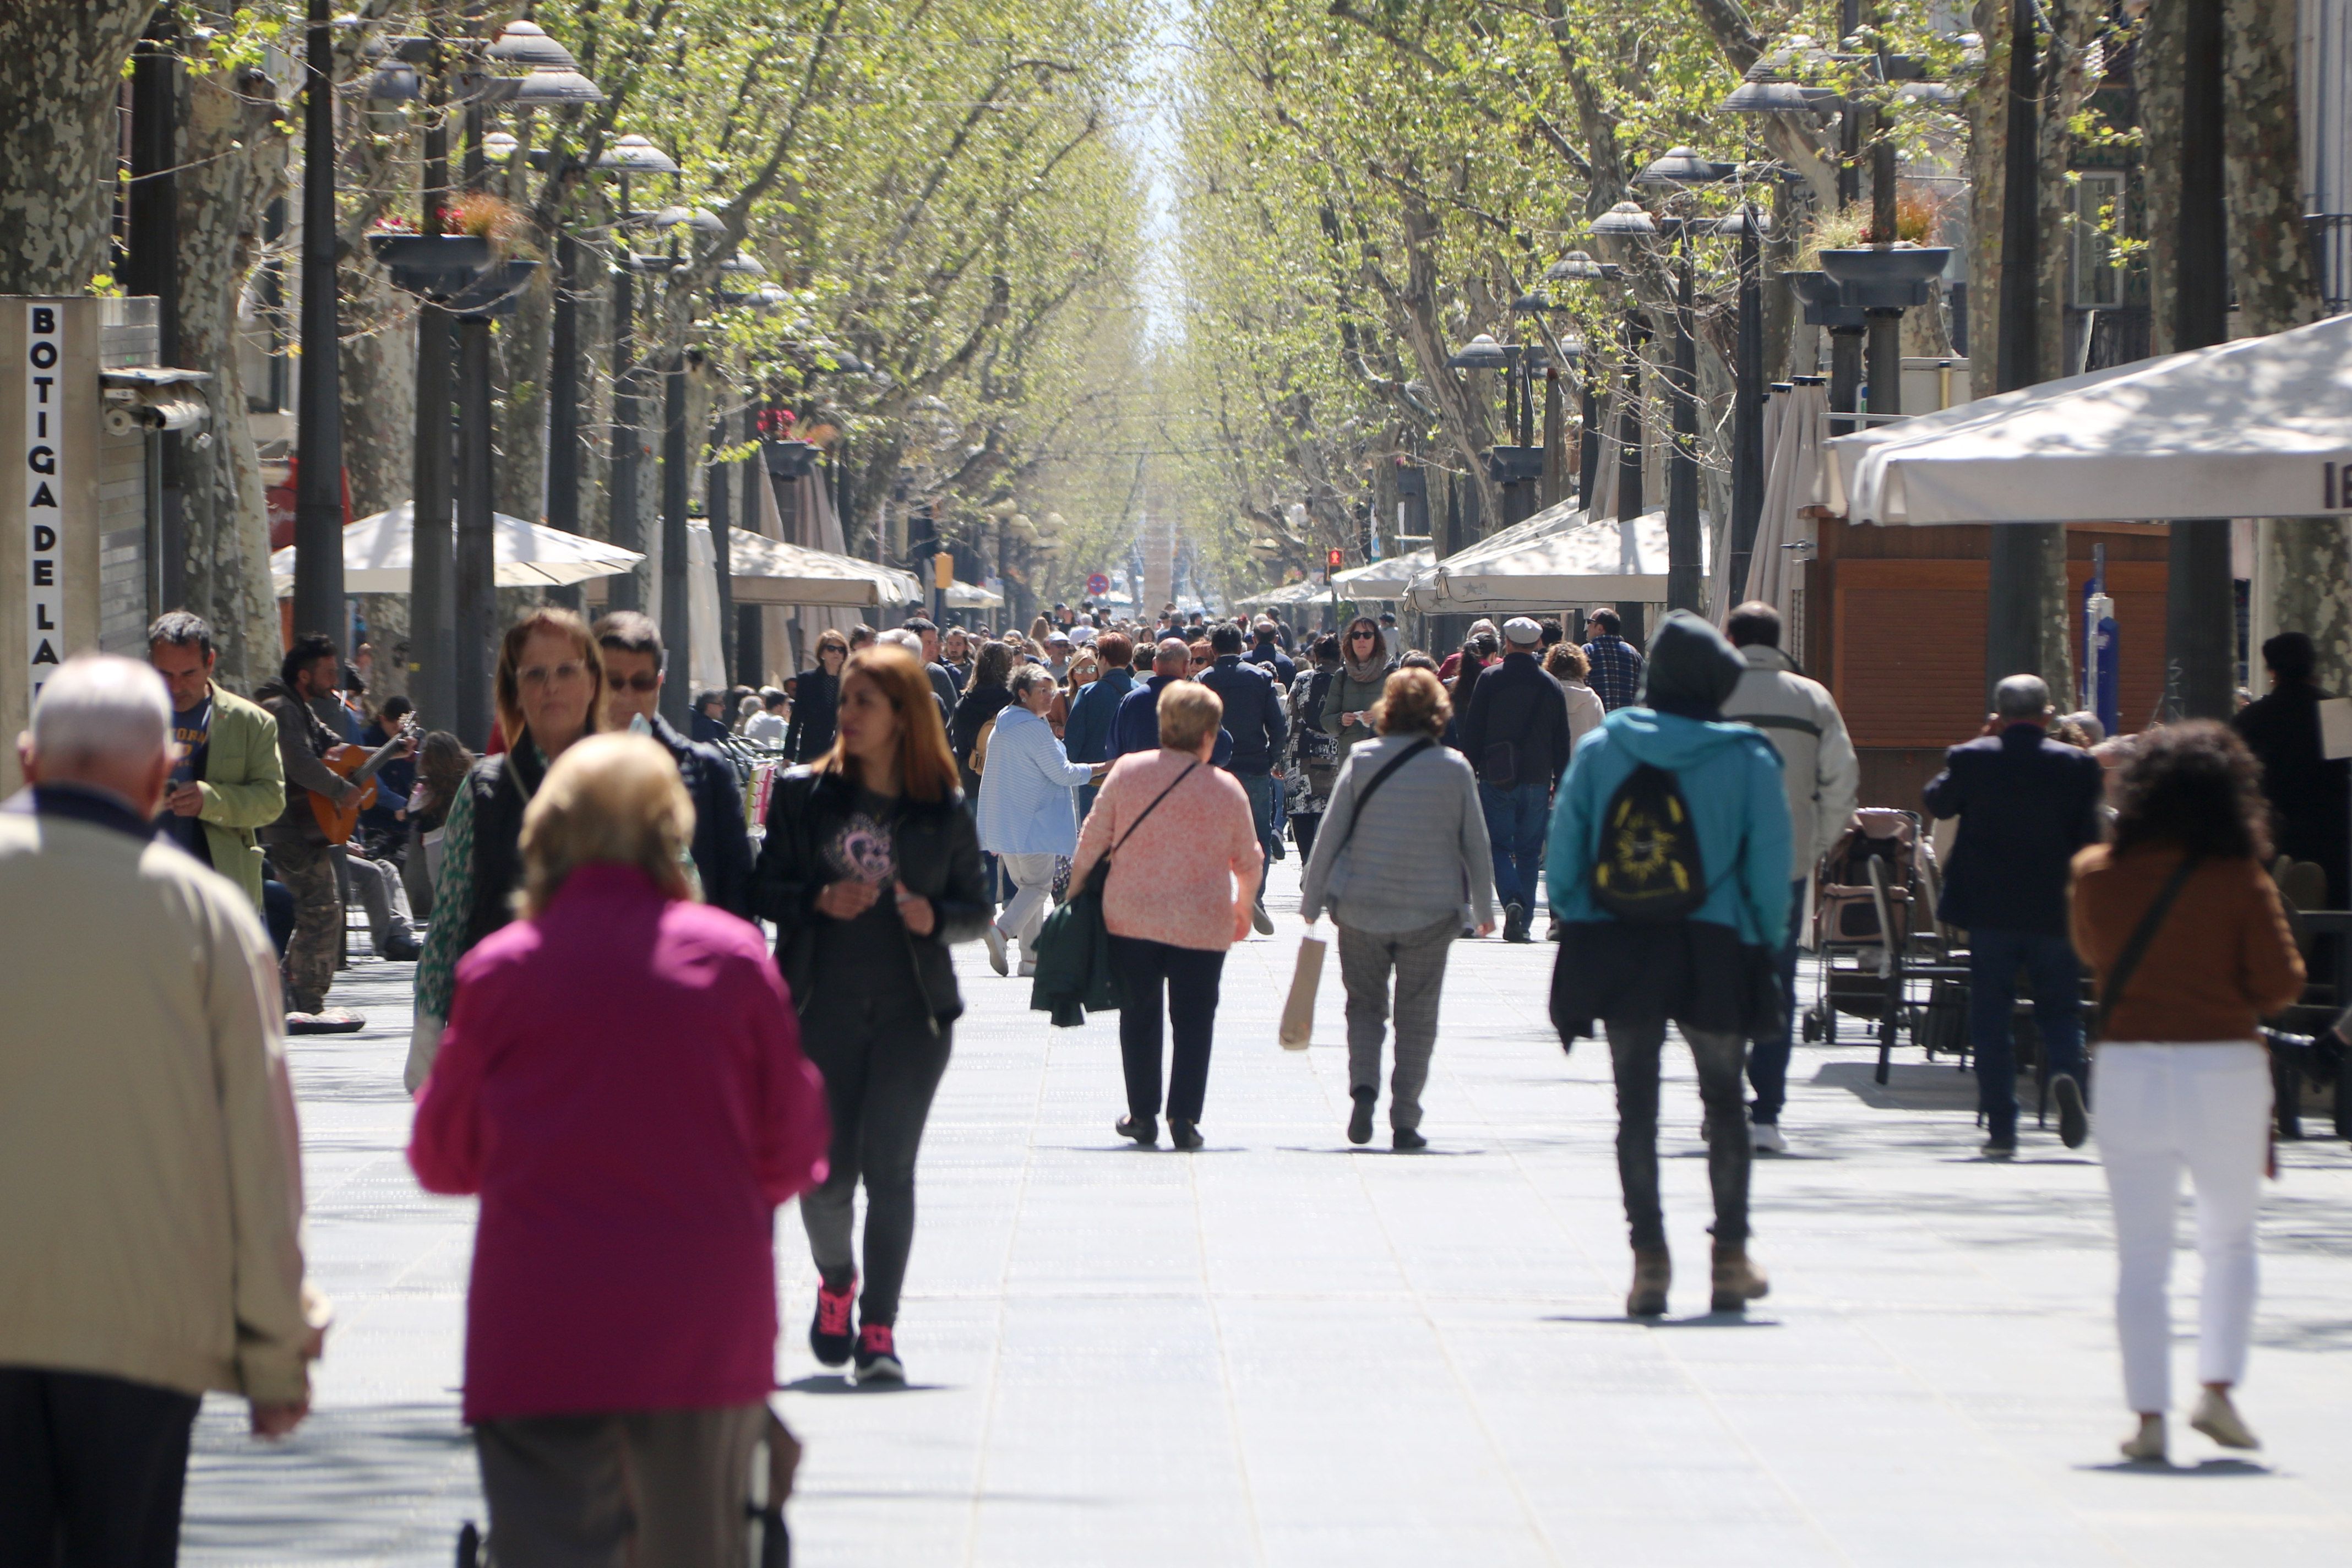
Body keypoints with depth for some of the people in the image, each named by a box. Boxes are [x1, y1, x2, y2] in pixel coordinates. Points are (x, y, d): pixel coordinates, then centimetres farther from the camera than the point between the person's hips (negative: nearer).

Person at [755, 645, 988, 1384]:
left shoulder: (943, 810, 3)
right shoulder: (804, 793, 4)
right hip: (823, 1009, 1)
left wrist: (934, 916, -11)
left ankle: (879, 1329, -1)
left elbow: (976, 908, 10)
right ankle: (836, 1281, 28)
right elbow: (766, 889, 5)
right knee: (825, 1168, -2)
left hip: (911, 1013, -1)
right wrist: (817, 901, -14)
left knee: (889, 1166, -6)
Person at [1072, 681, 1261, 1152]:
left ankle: (1142, 1116, 15)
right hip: (1203, 922, -1)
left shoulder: (1128, 771, -4)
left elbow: (1093, 838, 0)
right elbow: (1248, 861, 8)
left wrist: (1076, 886, 14)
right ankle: (1184, 1118, 1)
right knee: (1193, 1020, 7)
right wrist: (1244, 907, 26)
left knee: (1139, 1014, 12)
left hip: (1131, 915, 1)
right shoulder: (1227, 789, -3)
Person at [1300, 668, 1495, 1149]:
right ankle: (1404, 1121, 2)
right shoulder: (1454, 768, -3)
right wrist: (1484, 908, 15)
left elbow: (1330, 834, -3)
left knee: (1365, 1005, 16)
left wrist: (1311, 901, 5)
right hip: (1431, 911, 0)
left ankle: (1363, 1086, -7)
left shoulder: (1362, 761, -5)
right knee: (1417, 1018, 8)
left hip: (1361, 908, 0)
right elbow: (1476, 845, 3)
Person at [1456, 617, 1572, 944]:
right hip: (1537, 780, 2)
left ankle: (1512, 901, -21)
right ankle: (1522, 924, 5)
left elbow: (1472, 731, -3)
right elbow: (1562, 742, 7)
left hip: (1496, 779, -2)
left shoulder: (1489, 679, -3)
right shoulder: (1552, 686, 5)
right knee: (1529, 852, 8)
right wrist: (1560, 783, 13)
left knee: (1498, 845, 4)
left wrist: (1469, 773, 4)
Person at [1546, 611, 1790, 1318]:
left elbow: (1562, 853, -1)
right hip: (1713, 957, -1)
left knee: (1636, 1104, 7)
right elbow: (1769, 870, -6)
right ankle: (1730, 1259, 15)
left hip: (1616, 954, 1)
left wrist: (1577, 929, 9)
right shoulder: (1747, 762, -7)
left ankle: (1649, 1258, 2)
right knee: (1723, 1101, 14)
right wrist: (1764, 949, 5)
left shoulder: (1599, 750, -2)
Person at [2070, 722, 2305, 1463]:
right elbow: (2281, 981, -6)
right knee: (2230, 1239, 16)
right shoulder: (2240, 881, -8)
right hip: (2224, 1065, -1)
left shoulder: (2097, 874, -1)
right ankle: (2219, 1387, 1)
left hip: (2127, 1066, 1)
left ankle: (2149, 1415, 1)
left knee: (2141, 1255, 7)